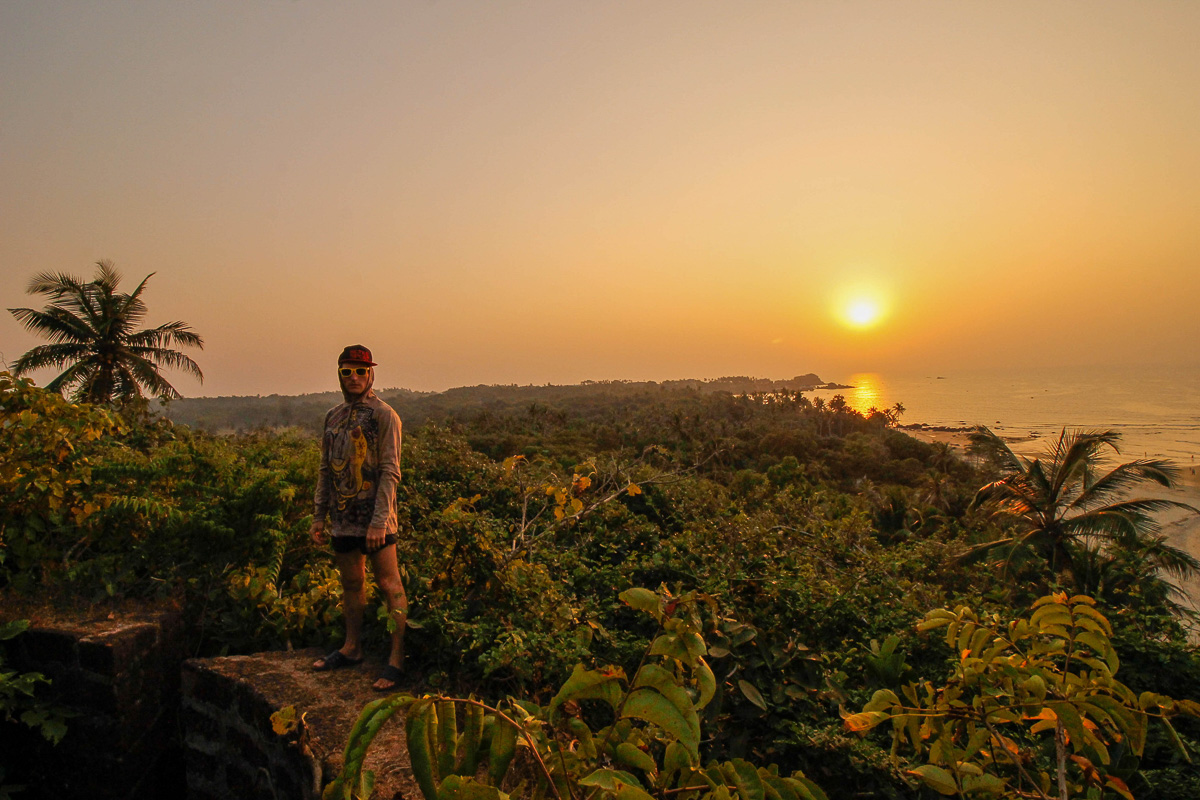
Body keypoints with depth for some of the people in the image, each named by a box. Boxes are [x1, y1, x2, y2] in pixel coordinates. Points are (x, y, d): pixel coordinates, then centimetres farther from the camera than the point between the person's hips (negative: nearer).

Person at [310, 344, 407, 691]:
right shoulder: (333, 416, 14)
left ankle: (397, 660, 3)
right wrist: (319, 516, 14)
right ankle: (351, 648, 31)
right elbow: (326, 470, 18)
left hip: (375, 520, -7)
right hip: (343, 518, 7)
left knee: (389, 585, -3)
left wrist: (379, 521, -18)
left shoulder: (384, 415, -7)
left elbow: (389, 472, -12)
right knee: (351, 584, 17)